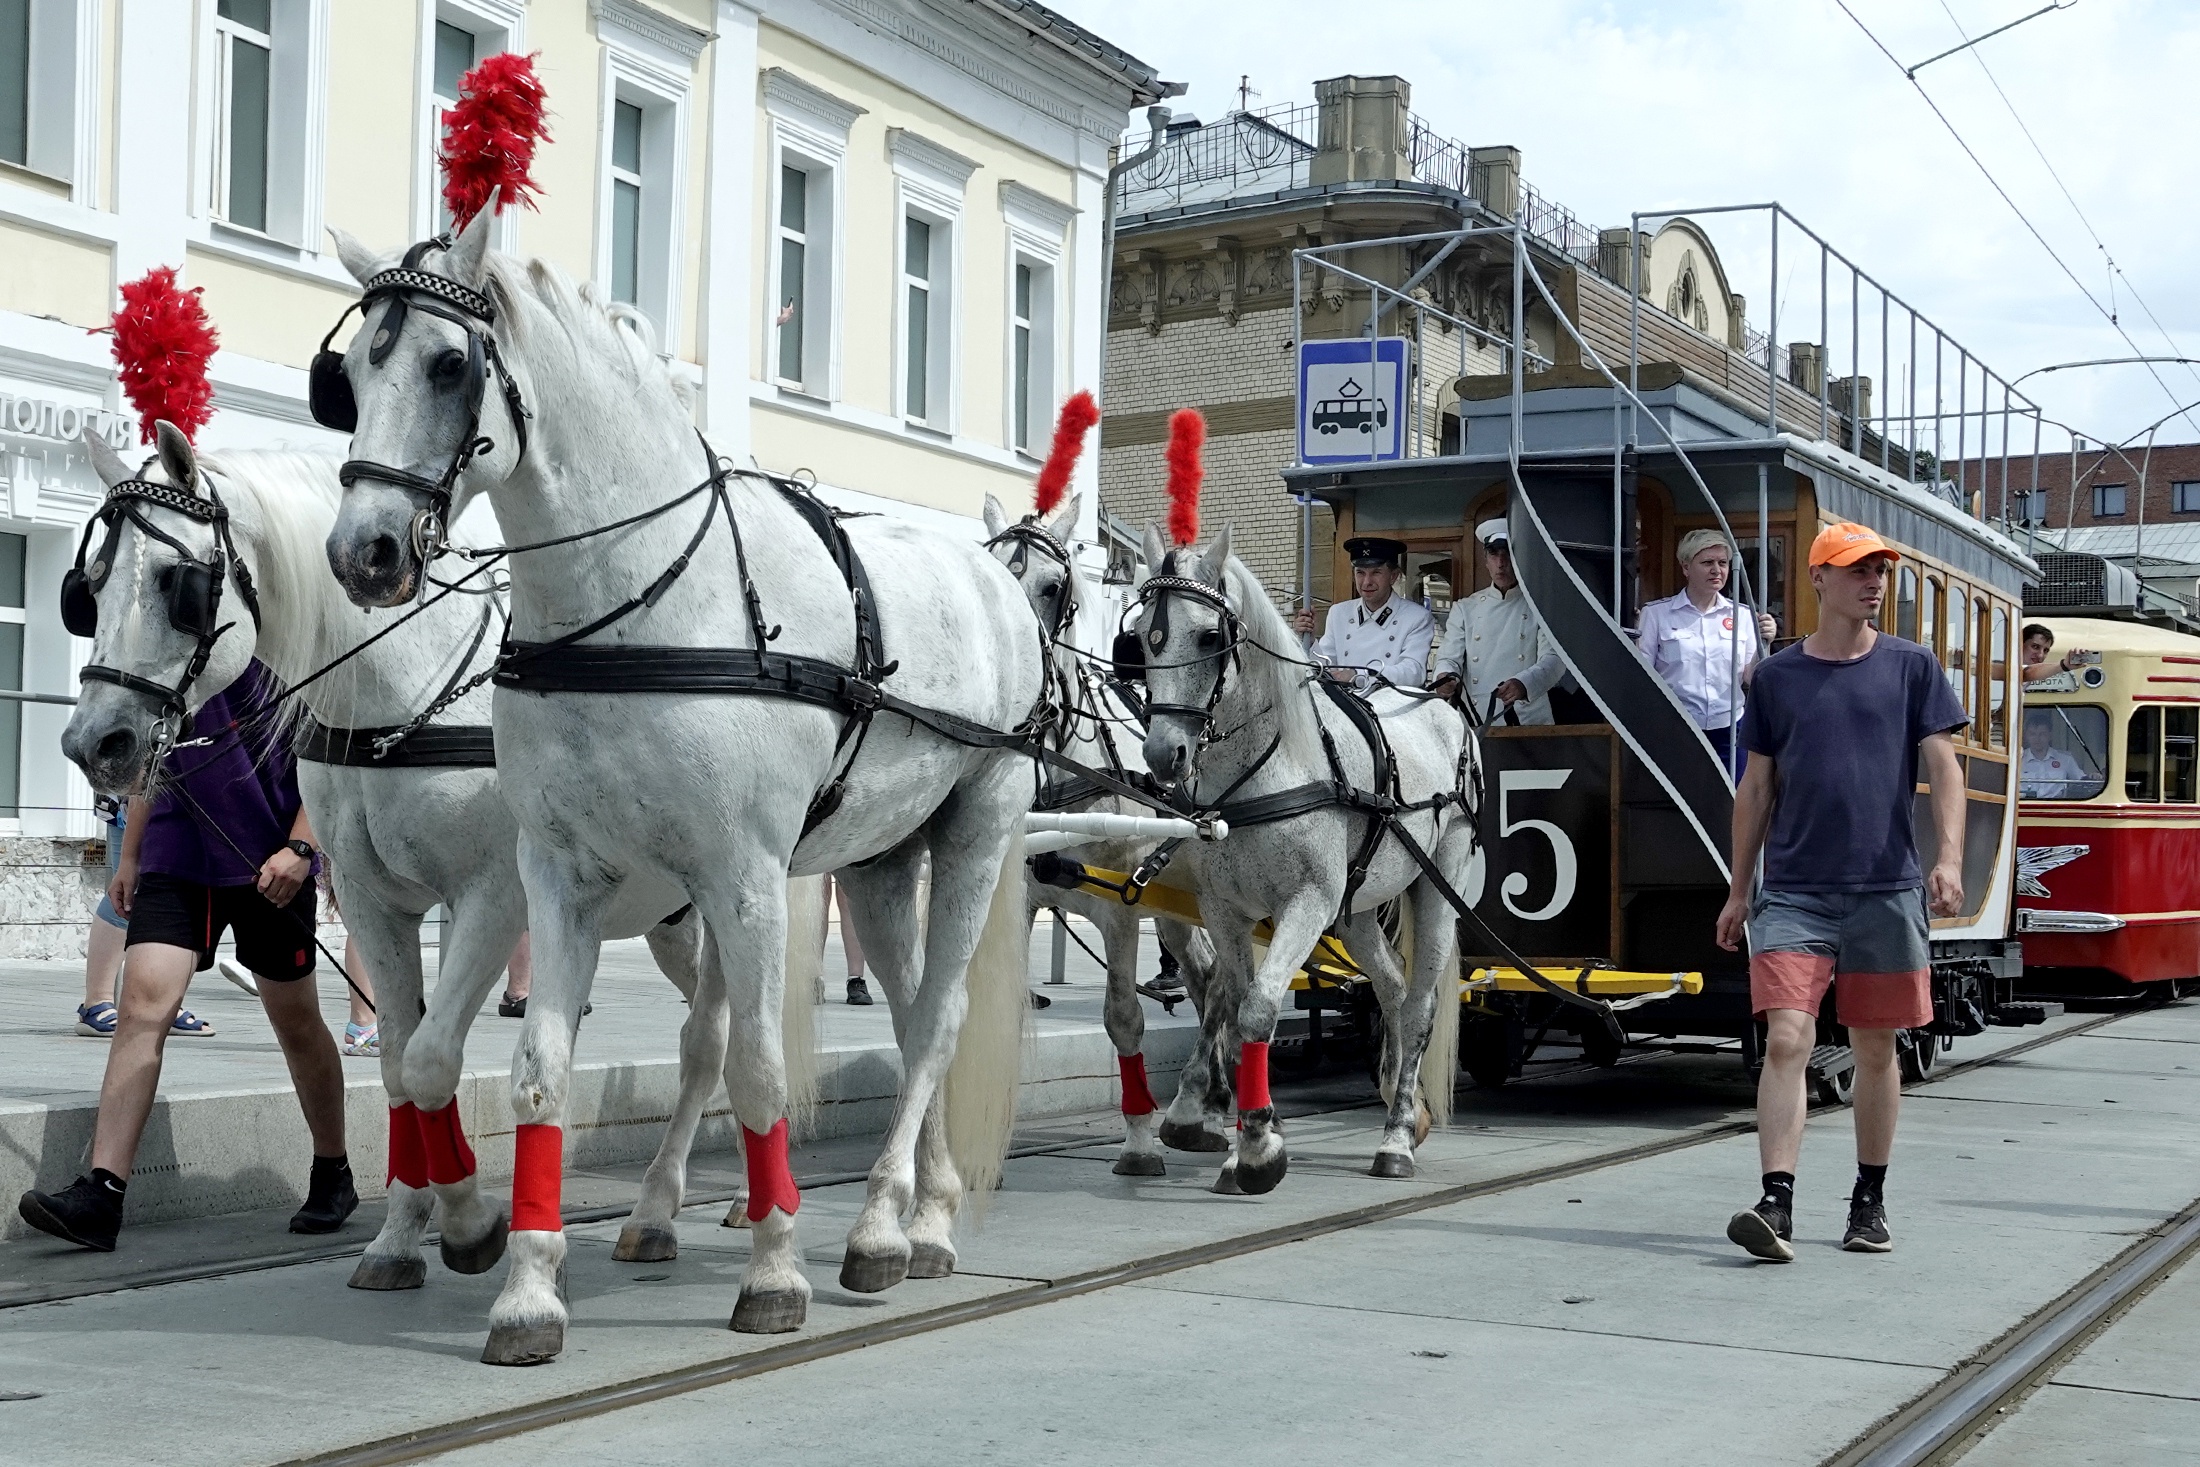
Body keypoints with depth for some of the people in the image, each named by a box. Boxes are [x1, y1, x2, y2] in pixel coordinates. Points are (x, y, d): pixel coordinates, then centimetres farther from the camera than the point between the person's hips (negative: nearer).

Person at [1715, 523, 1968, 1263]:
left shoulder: (1911, 667, 5)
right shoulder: (1776, 676, 7)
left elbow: (1943, 766, 1)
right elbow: (1757, 787, 11)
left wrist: (1949, 857, -14)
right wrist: (1738, 890, 11)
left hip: (1886, 889, 0)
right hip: (1795, 892, 0)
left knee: (1876, 1049, 8)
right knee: (1786, 1041, -11)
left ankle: (1870, 1202, 22)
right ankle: (1777, 1207, -14)